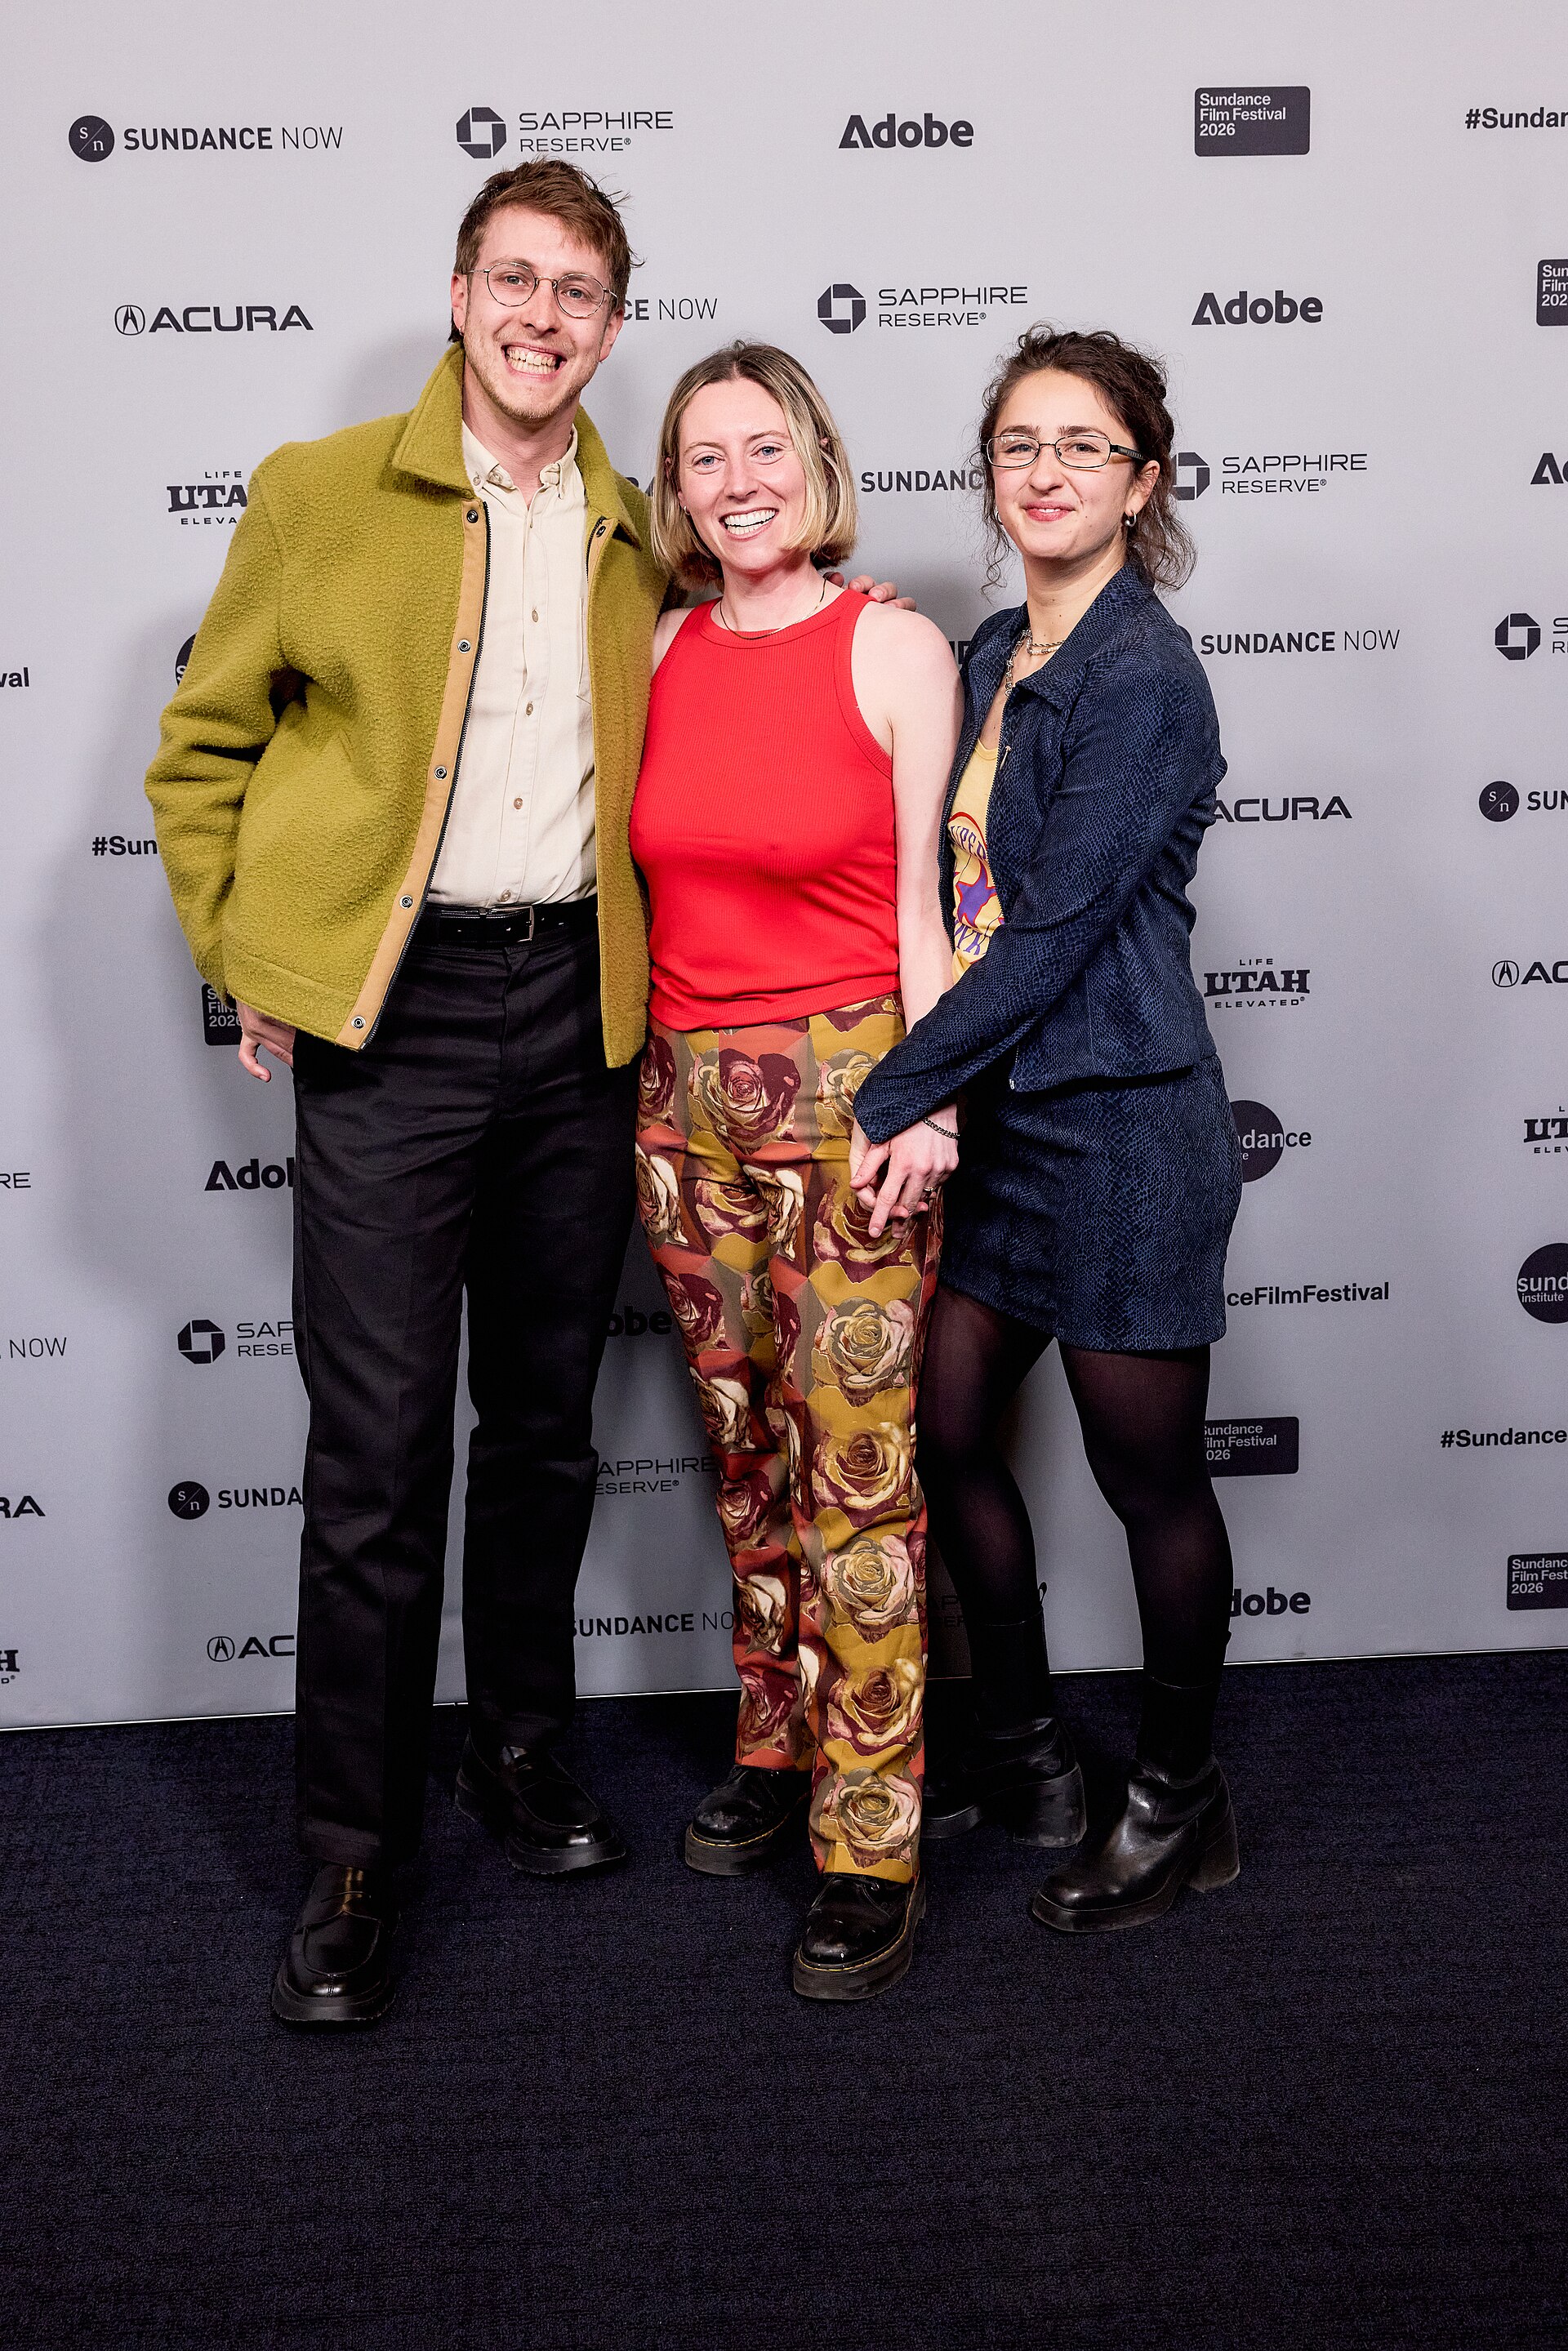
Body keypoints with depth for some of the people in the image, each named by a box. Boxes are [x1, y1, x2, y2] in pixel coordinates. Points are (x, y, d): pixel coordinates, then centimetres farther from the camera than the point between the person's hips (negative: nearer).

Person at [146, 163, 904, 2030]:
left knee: (546, 1420, 13)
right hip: (388, 1013, -4)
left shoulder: (639, 545, 13)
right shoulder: (321, 494, 1)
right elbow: (203, 748, 5)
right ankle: (353, 1855, 8)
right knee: (378, 1442, -5)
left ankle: (521, 1756, 31)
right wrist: (250, 965, -1)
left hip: (575, 1008, 4)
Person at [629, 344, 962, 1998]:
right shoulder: (662, 653, 8)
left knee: (856, 1470, -4)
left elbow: (921, 902, -3)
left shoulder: (895, 651, -3)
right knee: (744, 1445, 13)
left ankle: (870, 1845, 4)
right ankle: (776, 1752, 29)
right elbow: (652, 877, 14)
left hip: (846, 1086, -4)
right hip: (686, 1093, 5)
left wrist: (929, 1102, -10)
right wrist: (639, 1077, 10)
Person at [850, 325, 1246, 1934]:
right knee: (943, 1431, 12)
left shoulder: (1146, 679, -15)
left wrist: (888, 1099, -18)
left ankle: (1179, 1803, 24)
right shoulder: (989, 659, 10)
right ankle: (1022, 1753, 31)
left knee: (1148, 1472, 5)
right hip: (997, 1109, 8)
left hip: (1121, 1122, -8)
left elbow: (1052, 933, -19)